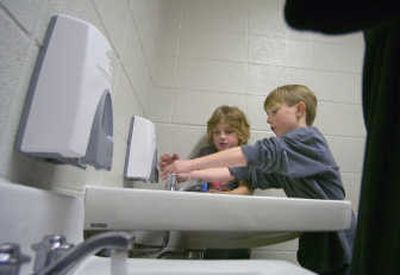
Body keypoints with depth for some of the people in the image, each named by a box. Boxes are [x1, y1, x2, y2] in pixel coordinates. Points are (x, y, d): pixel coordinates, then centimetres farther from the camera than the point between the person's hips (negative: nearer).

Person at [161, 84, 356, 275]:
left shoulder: (308, 137, -14)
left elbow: (262, 152, -26)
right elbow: (249, 172, 3)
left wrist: (191, 163, -27)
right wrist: (192, 173, -6)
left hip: (335, 243, -7)